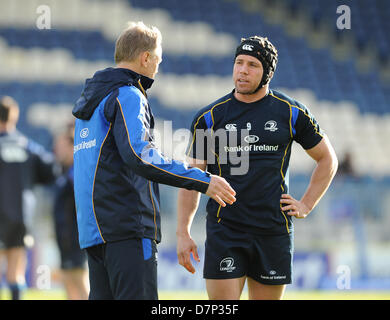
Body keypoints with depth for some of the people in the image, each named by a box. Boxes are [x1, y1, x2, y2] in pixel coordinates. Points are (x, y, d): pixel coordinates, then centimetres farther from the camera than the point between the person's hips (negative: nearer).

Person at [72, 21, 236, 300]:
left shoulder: (90, 99, 22)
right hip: (128, 227, -9)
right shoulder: (127, 96, -8)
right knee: (138, 297, -14)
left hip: (94, 229, 9)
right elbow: (138, 155, -23)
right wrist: (201, 180, -23)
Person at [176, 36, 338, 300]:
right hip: (224, 229, -1)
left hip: (273, 232, 1)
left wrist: (306, 206, 7)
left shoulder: (291, 113, 4)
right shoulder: (210, 117, 3)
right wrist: (183, 233, -2)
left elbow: (328, 160, 16)